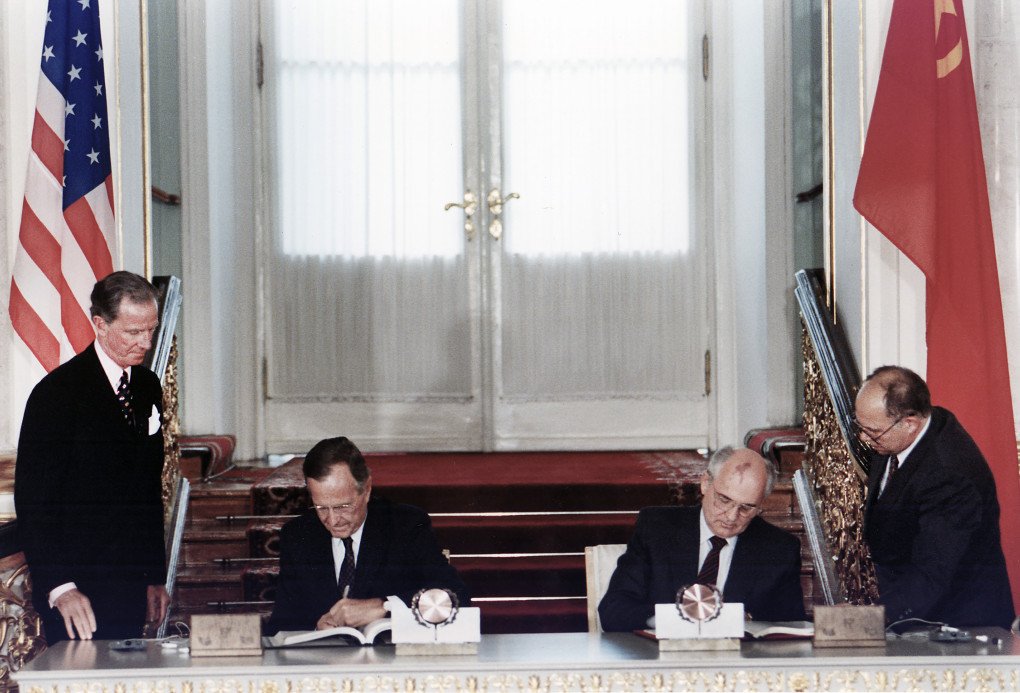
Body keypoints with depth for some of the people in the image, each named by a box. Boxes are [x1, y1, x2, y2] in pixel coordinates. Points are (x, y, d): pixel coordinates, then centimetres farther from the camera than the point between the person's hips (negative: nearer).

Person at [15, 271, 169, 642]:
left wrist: (156, 577, 17)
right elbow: (32, 501, -13)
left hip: (131, 587, 6)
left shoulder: (148, 386, 12)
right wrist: (59, 587, -21)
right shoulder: (56, 392, -10)